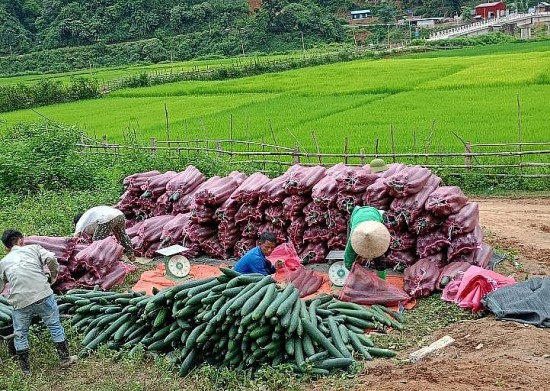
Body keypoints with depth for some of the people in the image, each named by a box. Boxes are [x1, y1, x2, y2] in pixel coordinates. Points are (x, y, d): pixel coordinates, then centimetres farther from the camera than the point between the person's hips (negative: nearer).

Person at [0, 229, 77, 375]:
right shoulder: (34, 248, 15)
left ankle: (25, 369, 25)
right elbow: (51, 259, -2)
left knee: (20, 334, 19)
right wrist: (53, 274, 15)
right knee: (55, 325, 16)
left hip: (20, 302, 1)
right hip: (42, 294, -1)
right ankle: (65, 359, 24)